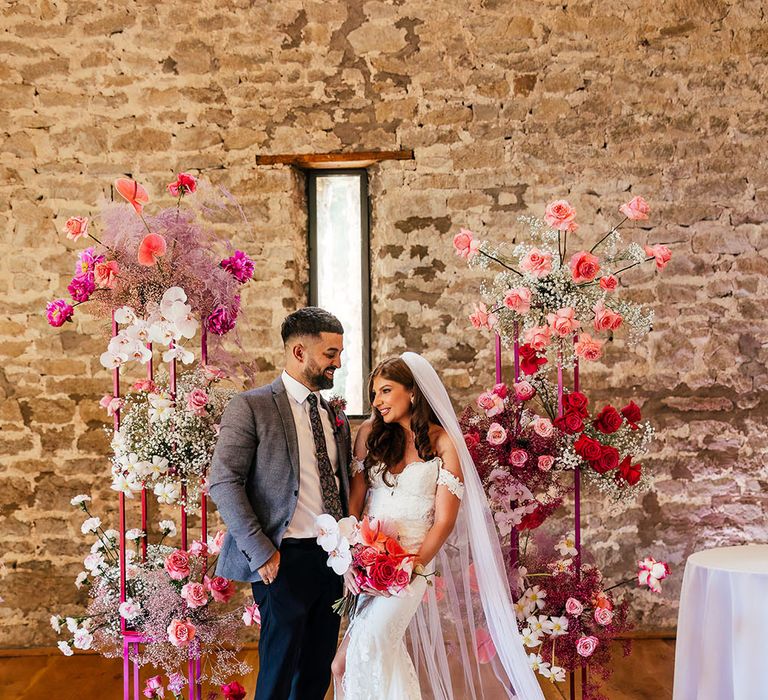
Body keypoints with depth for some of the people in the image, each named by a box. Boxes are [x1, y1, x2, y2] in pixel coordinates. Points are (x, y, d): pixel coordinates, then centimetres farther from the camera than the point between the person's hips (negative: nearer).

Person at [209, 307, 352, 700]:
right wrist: (261, 552, -16)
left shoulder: (336, 416, 13)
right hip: (286, 561, -6)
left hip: (334, 558, 6)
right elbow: (224, 484, -12)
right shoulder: (250, 407, -7)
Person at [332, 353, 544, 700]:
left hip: (414, 561, -4)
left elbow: (444, 521, -5)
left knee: (368, 647, -19)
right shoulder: (370, 434, 7)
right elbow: (354, 501, 5)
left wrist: (411, 567, -14)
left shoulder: (444, 443, -3)